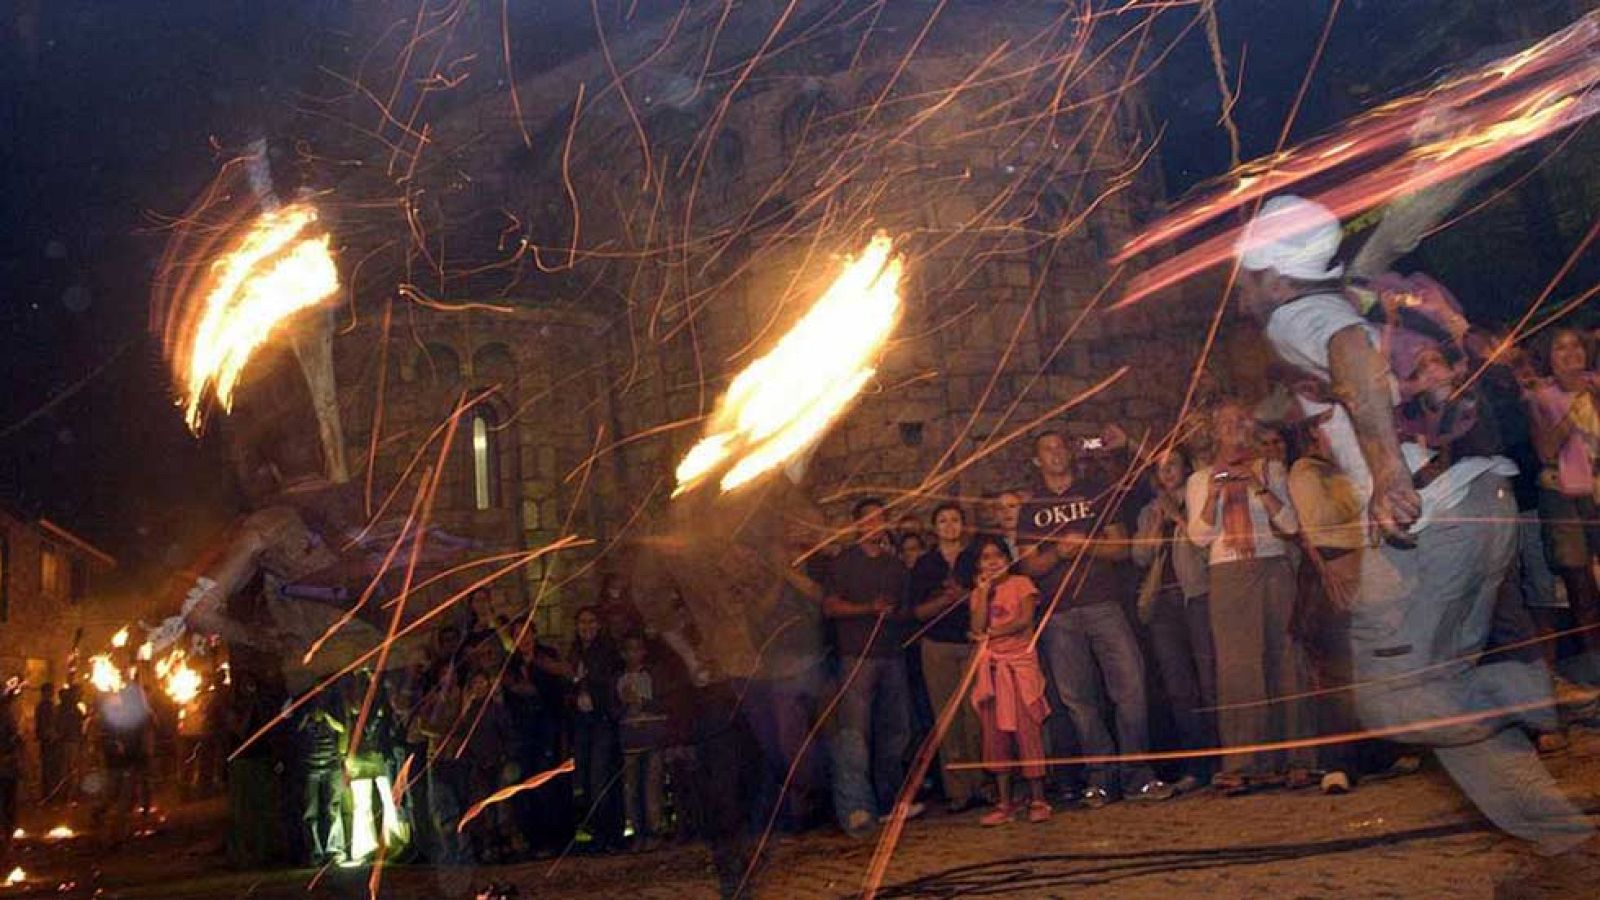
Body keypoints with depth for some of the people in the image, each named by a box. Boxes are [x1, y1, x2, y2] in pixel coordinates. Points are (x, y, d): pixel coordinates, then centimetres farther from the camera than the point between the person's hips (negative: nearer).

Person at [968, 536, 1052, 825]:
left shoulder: (1021, 584, 3)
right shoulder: (977, 593, 13)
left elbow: (1024, 620, -9)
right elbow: (978, 627, -2)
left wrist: (990, 633, -10)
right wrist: (984, 591, -4)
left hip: (1020, 663, -4)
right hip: (991, 668, 4)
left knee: (1027, 731, -7)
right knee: (995, 734, 2)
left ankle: (1037, 800, -3)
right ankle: (1003, 802, 7)